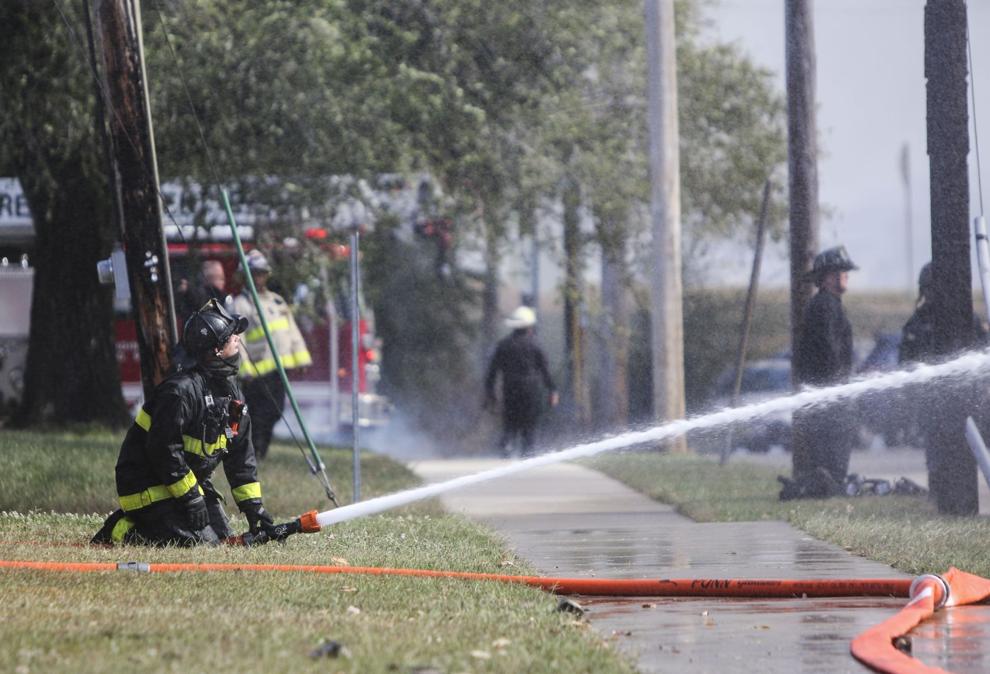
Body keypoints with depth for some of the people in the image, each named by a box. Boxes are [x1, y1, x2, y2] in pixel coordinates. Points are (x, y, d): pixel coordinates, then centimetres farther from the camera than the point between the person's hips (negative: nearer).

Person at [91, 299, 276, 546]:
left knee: (222, 536, 1)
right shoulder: (181, 390, -23)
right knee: (199, 539, -22)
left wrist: (253, 505, 5)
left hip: (189, 482, 10)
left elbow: (241, 454, 11)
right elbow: (164, 449, -24)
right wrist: (191, 498, -22)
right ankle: (124, 531, -5)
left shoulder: (230, 391, 7)